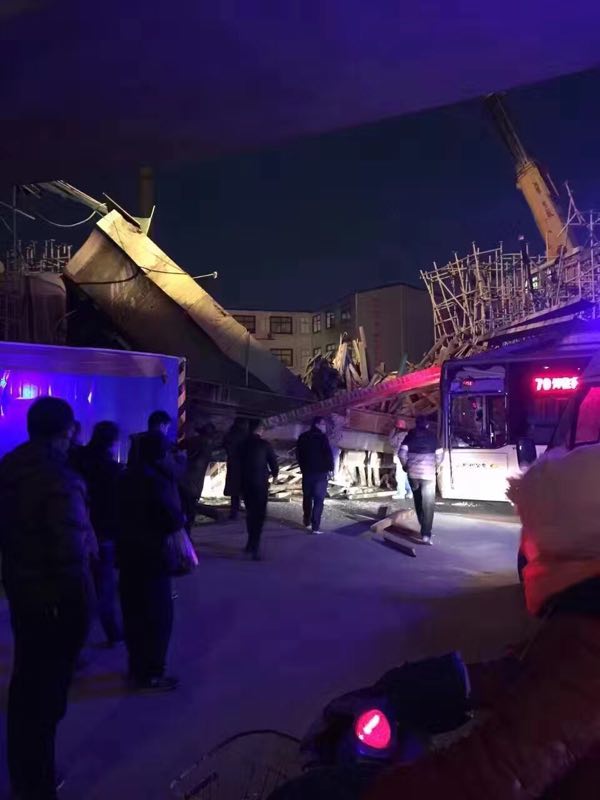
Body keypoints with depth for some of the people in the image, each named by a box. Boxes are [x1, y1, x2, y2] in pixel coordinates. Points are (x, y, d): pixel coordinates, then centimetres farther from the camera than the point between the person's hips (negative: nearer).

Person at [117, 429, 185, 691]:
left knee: (134, 613, 18)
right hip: (151, 555, -9)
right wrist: (182, 518, 1)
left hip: (128, 552, 9)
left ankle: (137, 667, 31)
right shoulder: (157, 479, -20)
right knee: (158, 616, 4)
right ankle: (150, 674, 12)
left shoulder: (128, 475, 8)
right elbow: (173, 520, -21)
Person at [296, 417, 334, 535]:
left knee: (307, 497, 18)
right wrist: (330, 467, -4)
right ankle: (315, 526, -8)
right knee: (318, 499, -3)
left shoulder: (302, 437, 8)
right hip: (320, 472, -6)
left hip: (307, 471, 6)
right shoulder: (322, 437, -11)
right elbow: (328, 454, -16)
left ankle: (307, 522, 29)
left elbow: (298, 454, 14)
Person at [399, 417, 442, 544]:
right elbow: (439, 454, 2)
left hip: (413, 473, 2)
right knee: (428, 504, -4)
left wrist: (405, 465, 12)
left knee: (418, 501, 19)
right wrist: (436, 468, 18)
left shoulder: (410, 436, 6)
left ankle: (423, 527, 29)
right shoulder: (432, 436, 5)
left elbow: (401, 453, -3)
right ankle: (426, 534, -15)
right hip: (428, 473, -2)